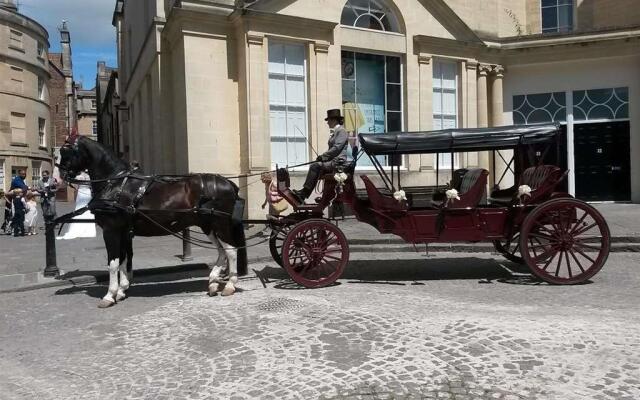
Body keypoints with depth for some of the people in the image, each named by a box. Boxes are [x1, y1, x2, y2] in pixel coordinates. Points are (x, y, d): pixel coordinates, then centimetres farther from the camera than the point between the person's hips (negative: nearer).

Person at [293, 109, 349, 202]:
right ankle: (302, 196, -15)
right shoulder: (335, 132, 21)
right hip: (332, 160, 9)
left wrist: (323, 156, -15)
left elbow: (336, 148, -17)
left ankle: (304, 193, -19)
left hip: (338, 161, -9)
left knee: (315, 166, -24)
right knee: (314, 167, -8)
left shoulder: (341, 131, -7)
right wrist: (322, 157, 4)